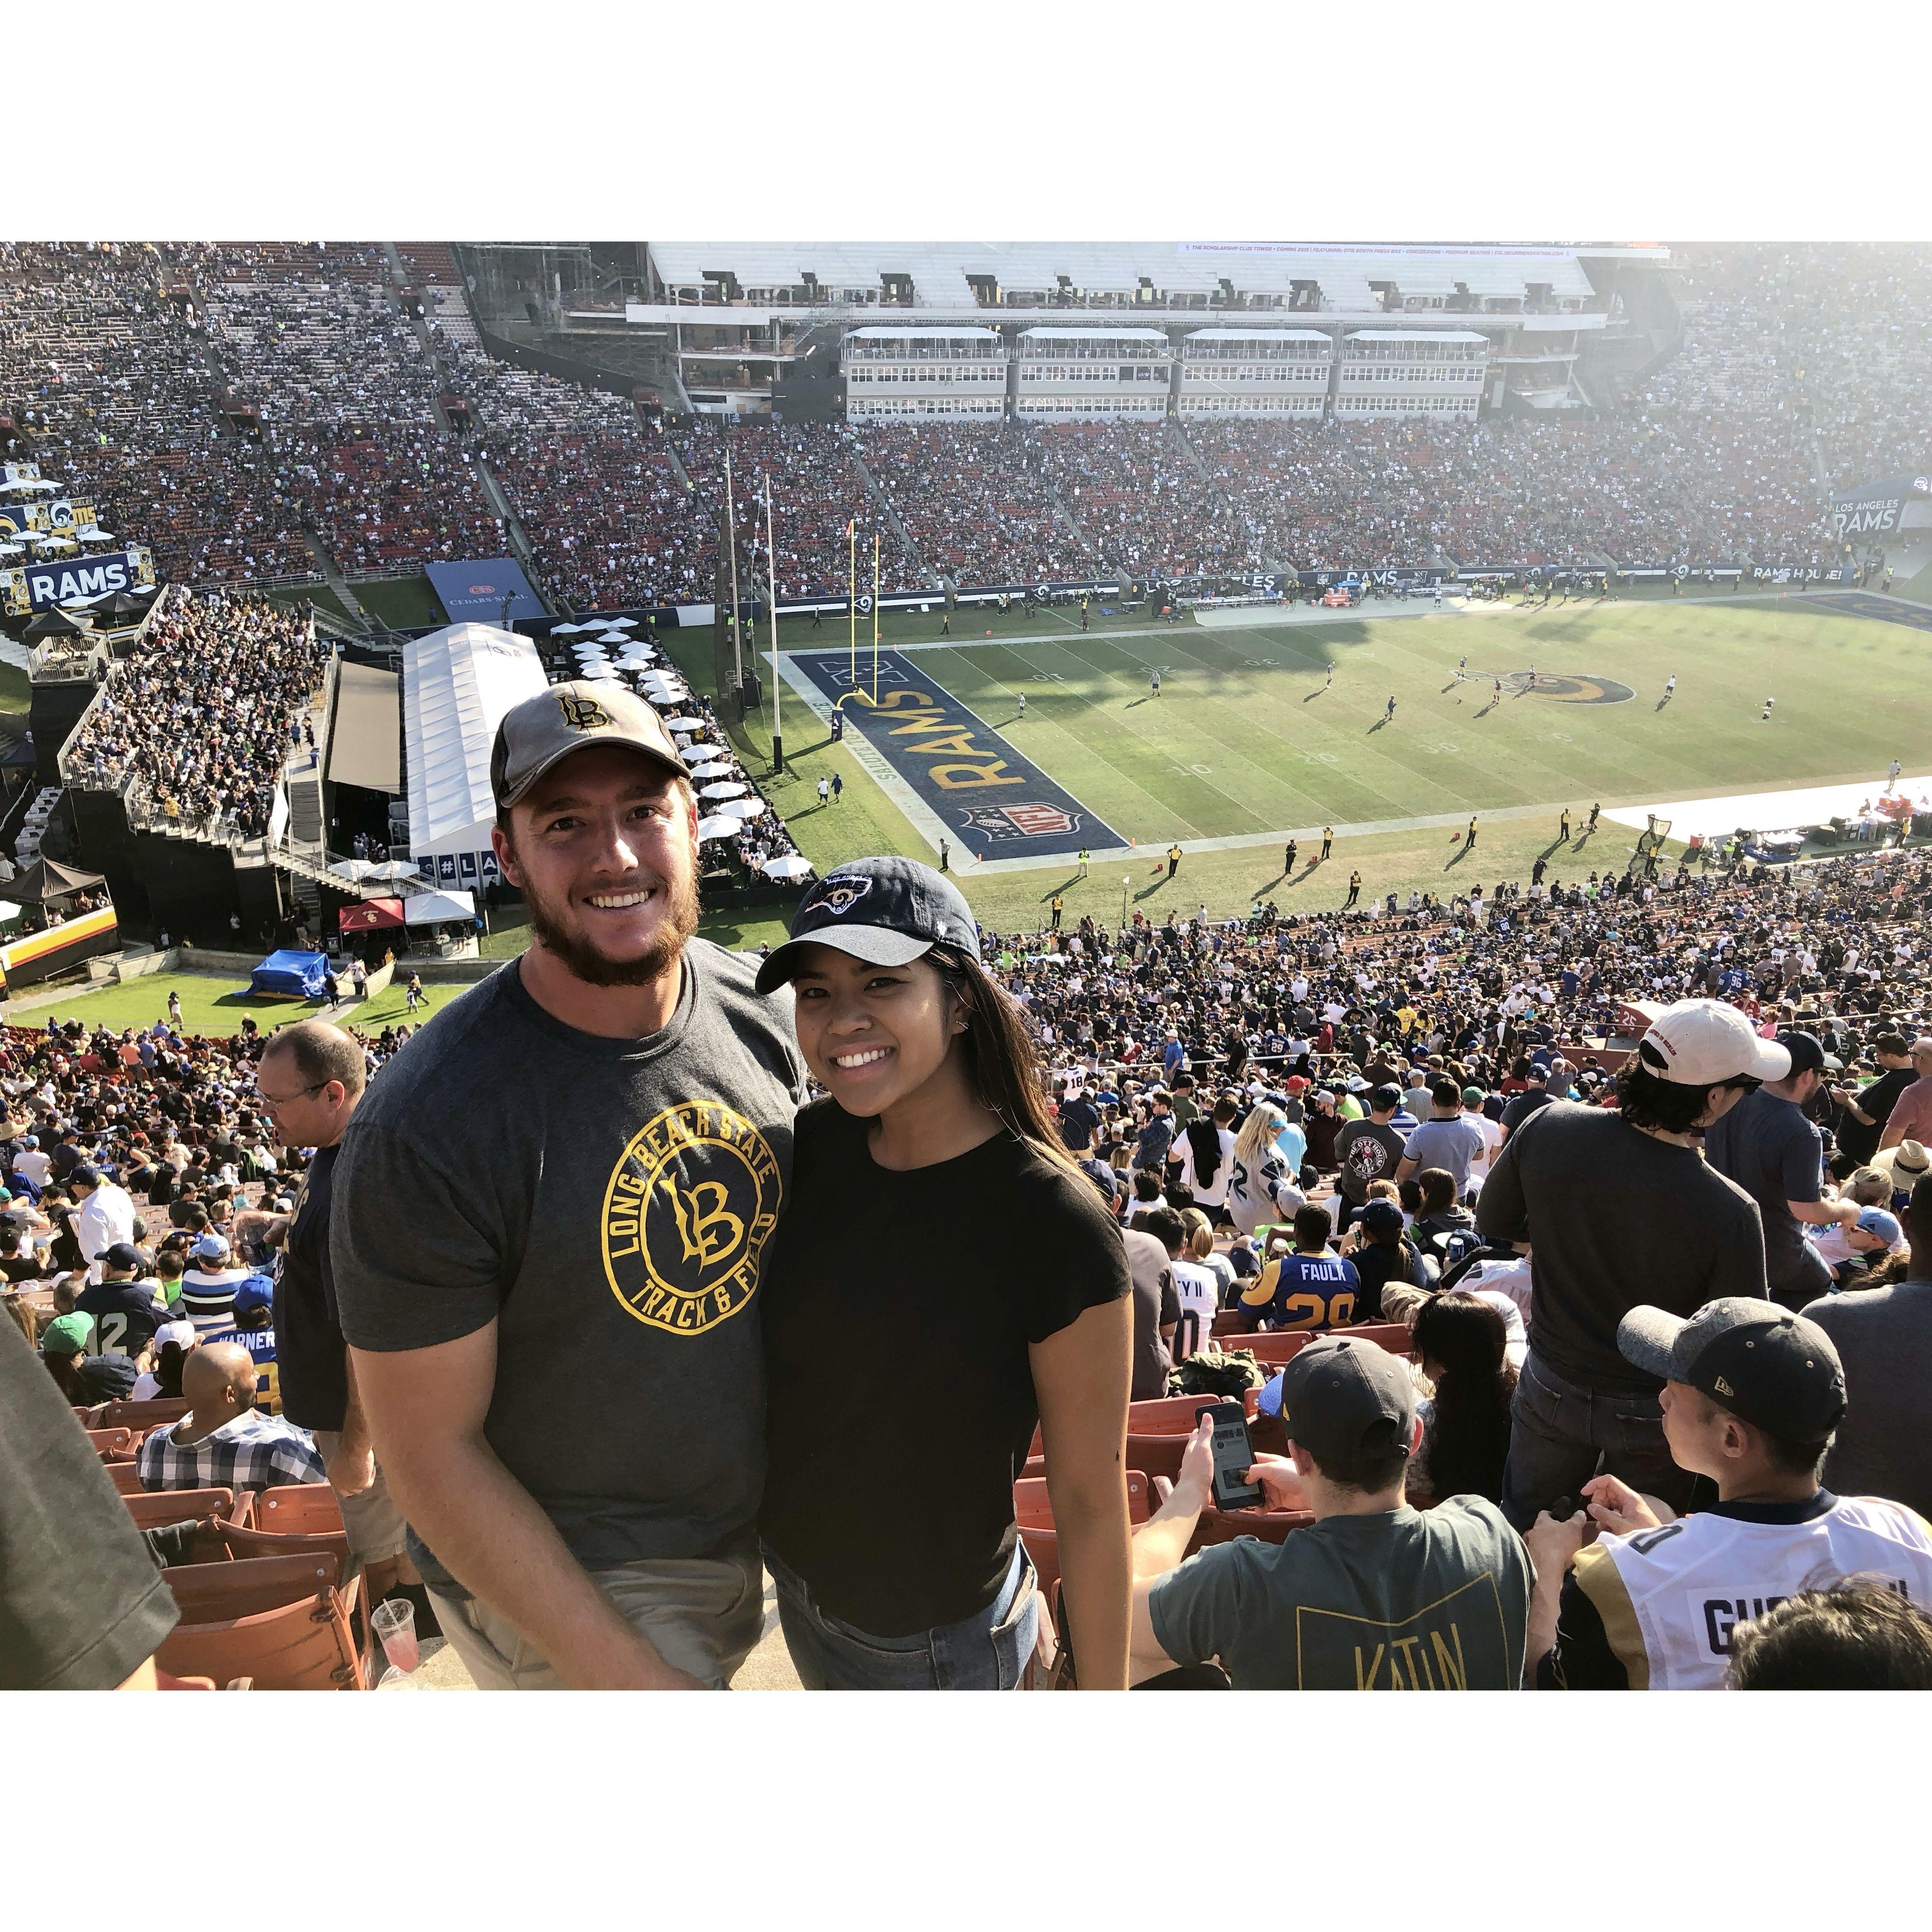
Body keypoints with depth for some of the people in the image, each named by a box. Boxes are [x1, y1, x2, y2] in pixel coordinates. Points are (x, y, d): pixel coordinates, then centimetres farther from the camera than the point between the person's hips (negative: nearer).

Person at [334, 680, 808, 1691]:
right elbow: (432, 1456, -20)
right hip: (554, 1583, -5)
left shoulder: (757, 1012, -10)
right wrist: (627, 1677, -18)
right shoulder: (425, 1130, -27)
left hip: (754, 1530, 6)